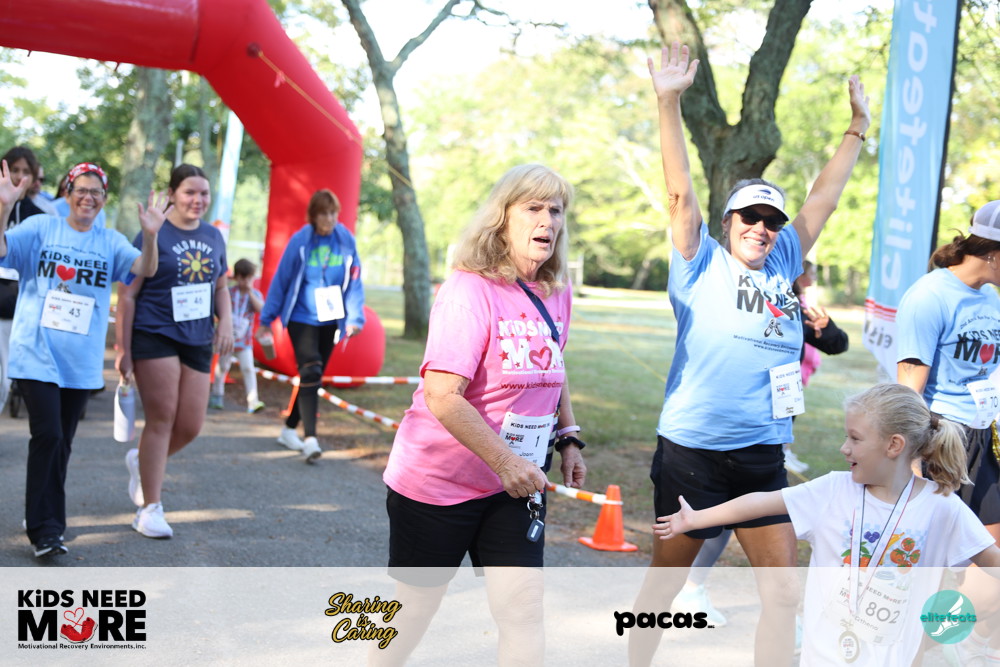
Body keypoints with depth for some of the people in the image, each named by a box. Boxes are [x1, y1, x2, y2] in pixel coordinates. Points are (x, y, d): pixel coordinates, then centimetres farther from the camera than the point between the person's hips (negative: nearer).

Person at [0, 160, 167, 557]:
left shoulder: (111, 242, 7)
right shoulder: (39, 228, 1)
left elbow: (146, 269, -8)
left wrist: (150, 236, -28)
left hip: (81, 362, 4)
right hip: (37, 355, -3)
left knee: (62, 443, 12)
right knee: (47, 436, -13)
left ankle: (43, 519, 28)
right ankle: (45, 530, -5)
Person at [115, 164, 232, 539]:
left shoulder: (213, 238, 10)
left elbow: (221, 286, 22)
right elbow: (127, 294, -7)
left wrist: (226, 323, 3)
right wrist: (123, 350, -9)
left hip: (197, 342, 6)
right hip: (154, 336, -6)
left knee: (191, 426, 5)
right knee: (162, 419, -7)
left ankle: (141, 461, 35)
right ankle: (150, 509, 3)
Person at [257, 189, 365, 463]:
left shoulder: (346, 241, -1)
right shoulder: (300, 241, -9)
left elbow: (354, 281, 2)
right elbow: (281, 280, -3)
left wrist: (355, 317, -8)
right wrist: (267, 318, 0)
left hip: (330, 320, 4)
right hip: (301, 318, -4)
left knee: (314, 377, 11)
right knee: (310, 372, -17)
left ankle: (289, 429, 28)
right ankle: (310, 438, -19)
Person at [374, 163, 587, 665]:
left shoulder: (556, 295, 2)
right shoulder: (469, 289, -20)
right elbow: (442, 395, -27)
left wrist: (568, 438, 12)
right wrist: (506, 462, -26)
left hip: (516, 483, 6)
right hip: (437, 483, -5)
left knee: (524, 608, 0)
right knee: (414, 609, 12)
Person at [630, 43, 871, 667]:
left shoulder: (783, 265, 10)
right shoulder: (703, 265, -2)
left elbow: (824, 199, 16)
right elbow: (682, 193, -11)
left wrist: (858, 128, 18)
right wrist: (669, 105, -18)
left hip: (763, 458, 5)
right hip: (691, 452, -5)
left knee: (783, 596, 6)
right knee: (663, 585, 10)